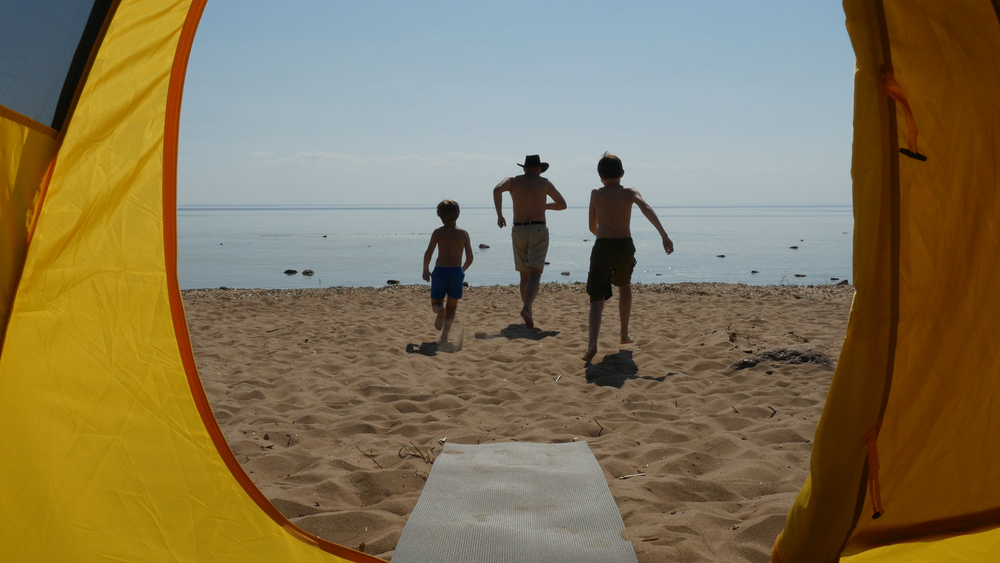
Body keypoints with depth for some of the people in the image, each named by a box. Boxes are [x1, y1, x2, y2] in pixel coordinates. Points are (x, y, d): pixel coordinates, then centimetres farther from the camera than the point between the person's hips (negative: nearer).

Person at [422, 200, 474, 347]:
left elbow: (428, 253, -9)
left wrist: (425, 270, 6)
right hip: (456, 272, 1)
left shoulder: (438, 232, 0)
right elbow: (470, 258, 3)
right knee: (452, 307, 13)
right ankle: (444, 335, -5)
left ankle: (440, 310, -21)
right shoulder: (464, 234, 4)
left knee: (435, 304, 16)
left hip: (440, 271, -1)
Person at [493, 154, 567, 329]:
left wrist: (499, 215, -7)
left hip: (518, 230, 2)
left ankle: (528, 313, 21)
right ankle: (526, 308, -32)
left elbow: (497, 189, -13)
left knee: (524, 275, 16)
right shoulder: (545, 183, 8)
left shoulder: (513, 181, 9)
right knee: (535, 275, -9)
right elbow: (562, 205, 13)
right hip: (538, 230, -2)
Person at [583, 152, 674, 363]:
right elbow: (647, 209, -14)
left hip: (602, 248, -1)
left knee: (597, 298, -2)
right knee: (624, 287, 29)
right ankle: (625, 335, 34)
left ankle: (592, 344, -24)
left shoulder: (596, 194, 8)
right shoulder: (630, 192, 5)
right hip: (625, 247, 1)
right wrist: (664, 236, -19)